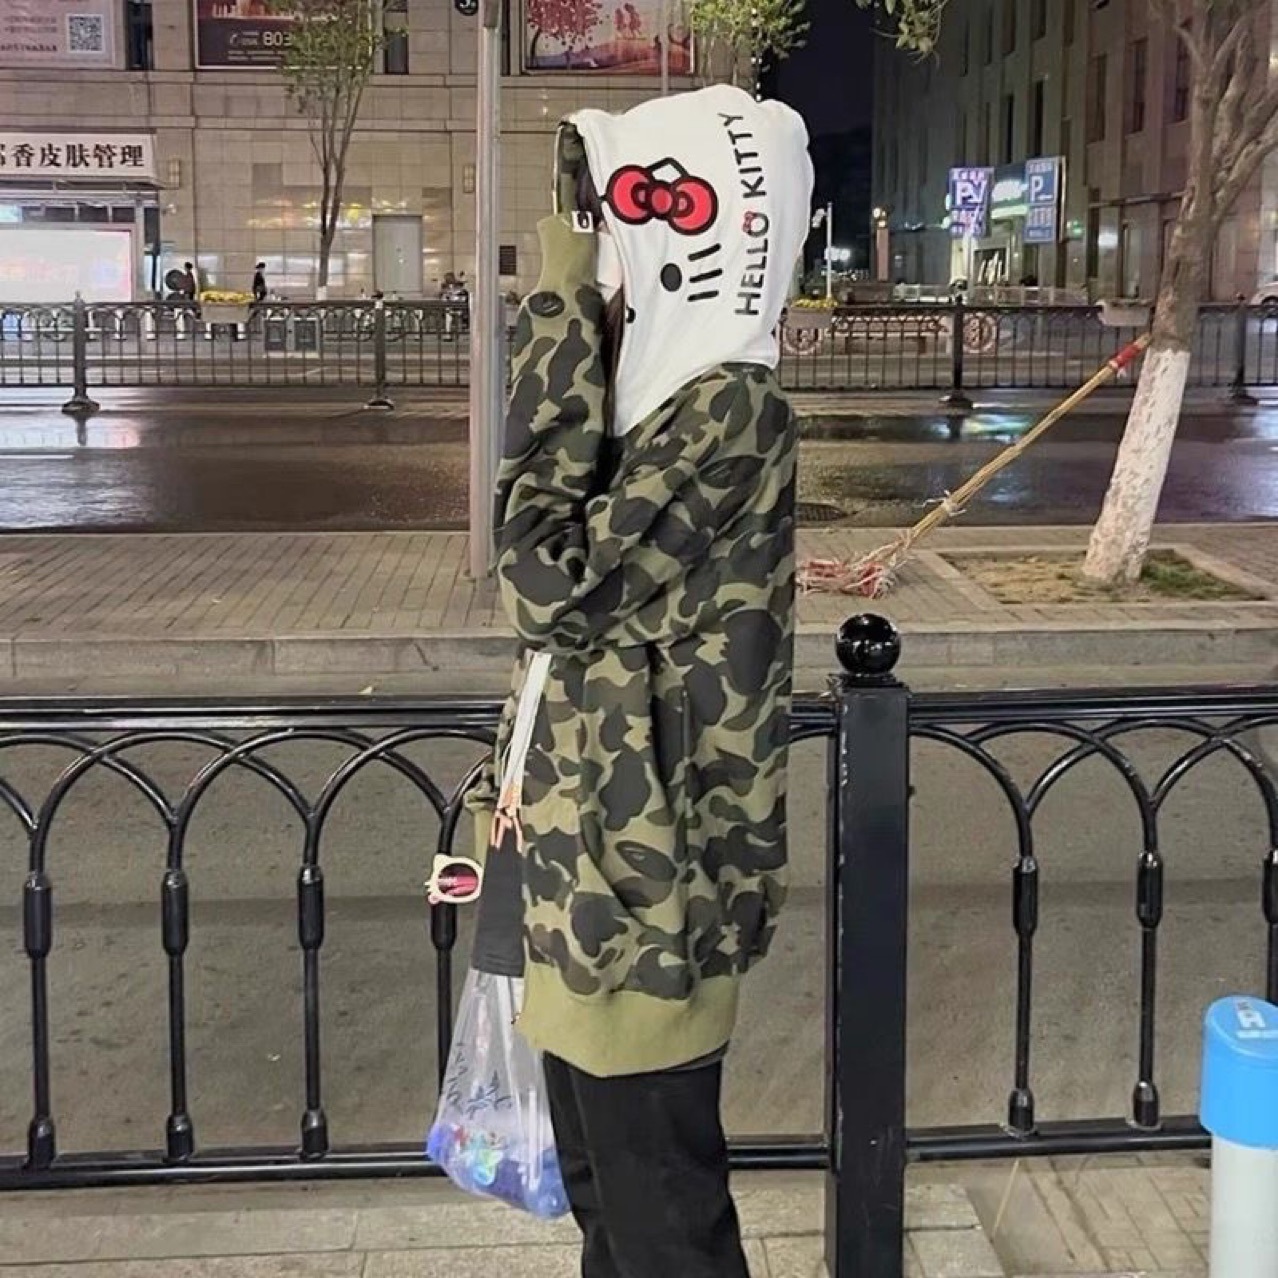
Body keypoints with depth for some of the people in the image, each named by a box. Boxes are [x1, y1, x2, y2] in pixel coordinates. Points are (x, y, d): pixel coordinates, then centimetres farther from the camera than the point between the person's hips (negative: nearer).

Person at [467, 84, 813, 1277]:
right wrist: (515, 794, 20)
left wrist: (558, 326, -23)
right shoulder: (662, 404, 11)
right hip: (588, 865, 10)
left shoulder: (728, 414, -19)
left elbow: (555, 584, -28)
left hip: (639, 881, -10)